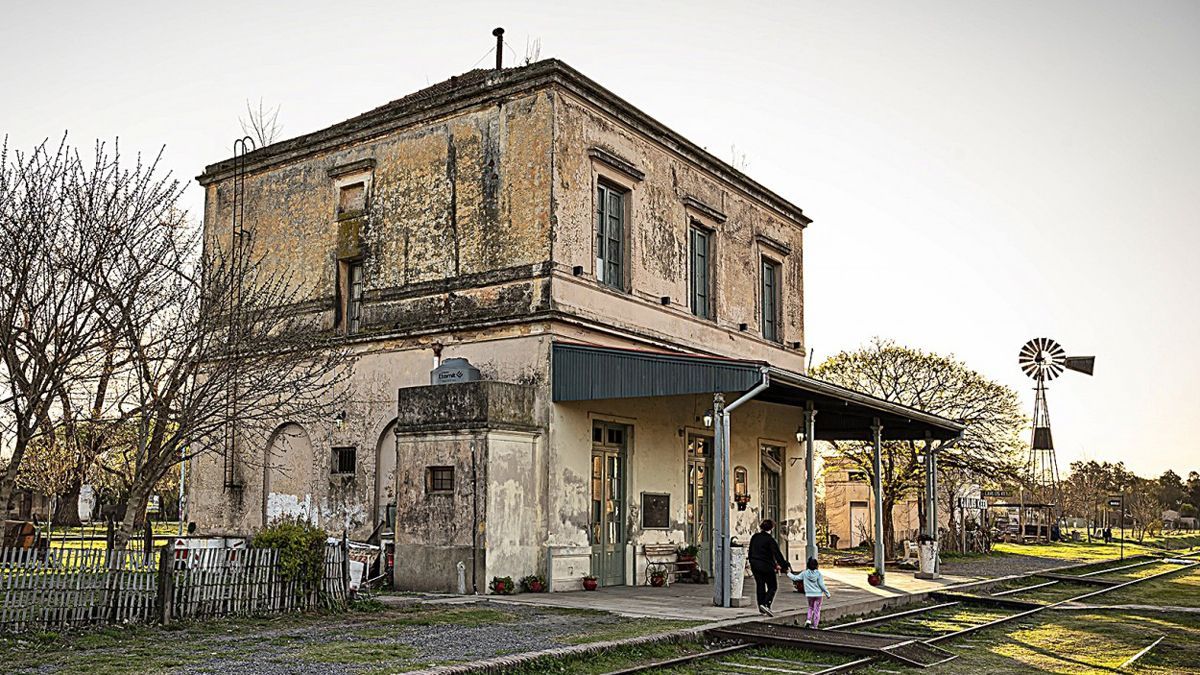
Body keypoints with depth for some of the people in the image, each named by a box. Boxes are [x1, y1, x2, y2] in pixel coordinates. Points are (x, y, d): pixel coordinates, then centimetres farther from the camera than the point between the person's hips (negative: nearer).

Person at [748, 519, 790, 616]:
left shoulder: (754, 537, 7)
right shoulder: (770, 539, -13)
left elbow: (750, 551, 15)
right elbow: (777, 554, -15)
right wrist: (785, 565, -10)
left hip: (755, 565, 6)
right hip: (766, 566, -6)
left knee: (760, 586, 12)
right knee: (772, 586, 3)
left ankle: (761, 608, 14)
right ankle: (766, 604, -15)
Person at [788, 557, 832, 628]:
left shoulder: (805, 573, -7)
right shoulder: (818, 573, -12)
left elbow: (795, 578, 0)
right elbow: (822, 585, -12)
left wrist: (788, 574, 17)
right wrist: (827, 594, -2)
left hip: (809, 594, 2)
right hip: (818, 594, -2)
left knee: (810, 607, 23)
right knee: (817, 610, 9)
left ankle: (808, 620, 3)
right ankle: (815, 625, 10)